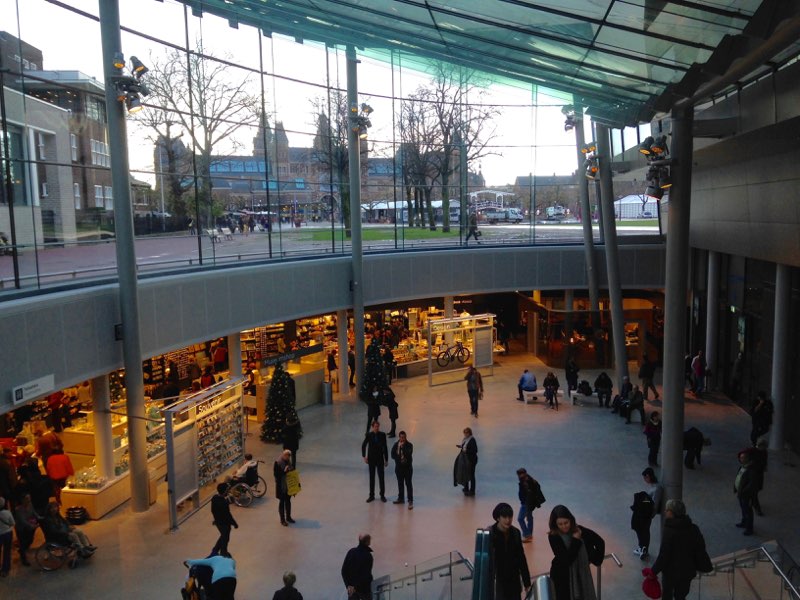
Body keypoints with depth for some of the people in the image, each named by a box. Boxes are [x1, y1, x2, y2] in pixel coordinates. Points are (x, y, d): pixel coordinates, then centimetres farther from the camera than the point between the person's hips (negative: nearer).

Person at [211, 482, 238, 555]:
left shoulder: (214, 498, -10)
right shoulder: (224, 503, -35)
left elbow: (213, 510, 6)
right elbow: (228, 515, -25)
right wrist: (235, 524, -12)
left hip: (217, 521, 8)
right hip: (224, 523, -8)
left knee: (223, 536, 28)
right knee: (225, 538, 16)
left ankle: (215, 550, 35)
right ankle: (223, 554, 33)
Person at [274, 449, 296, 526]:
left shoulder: (288, 461, 3)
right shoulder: (278, 462, -19)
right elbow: (276, 474, -21)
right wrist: (284, 471, -29)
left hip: (288, 485, 7)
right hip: (281, 486, -7)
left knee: (288, 501, 17)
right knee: (282, 502, 5)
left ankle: (288, 517, 32)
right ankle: (282, 520, 17)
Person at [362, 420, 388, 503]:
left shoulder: (382, 435, -8)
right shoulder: (369, 435, -8)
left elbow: (385, 447, -2)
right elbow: (363, 445, 5)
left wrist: (386, 460, -1)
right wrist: (364, 456, -2)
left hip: (380, 459, 0)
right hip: (371, 459, 0)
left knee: (381, 477, 5)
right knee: (371, 478, 9)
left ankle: (382, 495, 17)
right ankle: (371, 495, 20)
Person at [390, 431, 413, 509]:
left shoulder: (409, 445, -10)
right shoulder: (396, 445, 0)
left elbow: (408, 454, -24)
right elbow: (393, 455, -2)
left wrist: (403, 446, -22)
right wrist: (399, 458, -17)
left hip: (407, 467, -4)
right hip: (399, 467, 4)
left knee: (408, 483, -3)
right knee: (400, 483, 16)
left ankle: (410, 501, 1)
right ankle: (401, 498, 31)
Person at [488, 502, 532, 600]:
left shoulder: (515, 533, 0)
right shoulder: (489, 534, -14)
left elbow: (521, 558, 7)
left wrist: (527, 582, 8)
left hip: (514, 581, 4)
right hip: (497, 581, -4)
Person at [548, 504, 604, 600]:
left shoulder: (579, 530, -11)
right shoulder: (553, 537, -19)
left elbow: (600, 542, 2)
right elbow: (566, 560, -26)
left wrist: (596, 559, -6)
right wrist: (576, 540, -24)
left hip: (581, 574, 3)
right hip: (562, 577, -3)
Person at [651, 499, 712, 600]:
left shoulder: (668, 531, -23)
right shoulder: (693, 528, -4)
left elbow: (663, 556, -21)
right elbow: (700, 549, 4)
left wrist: (654, 571, -11)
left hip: (671, 571, -5)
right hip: (688, 570, 5)